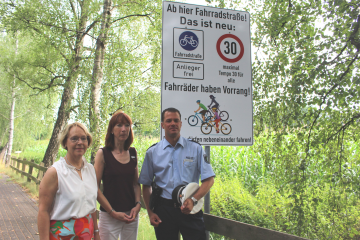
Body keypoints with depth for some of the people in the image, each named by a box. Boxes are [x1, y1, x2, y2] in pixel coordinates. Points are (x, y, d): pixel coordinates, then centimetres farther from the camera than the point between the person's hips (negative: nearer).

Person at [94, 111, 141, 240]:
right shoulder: (103, 153, -6)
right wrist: (113, 212, -11)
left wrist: (138, 205, -2)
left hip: (132, 214, 4)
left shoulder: (133, 152, 6)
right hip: (109, 215, -4)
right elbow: (95, 188, -8)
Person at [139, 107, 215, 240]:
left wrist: (193, 200, -15)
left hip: (189, 209, -1)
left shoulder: (195, 148, 2)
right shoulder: (152, 152, 5)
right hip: (163, 209, 1)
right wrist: (150, 213, 1)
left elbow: (209, 180, -2)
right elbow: (146, 185, 9)